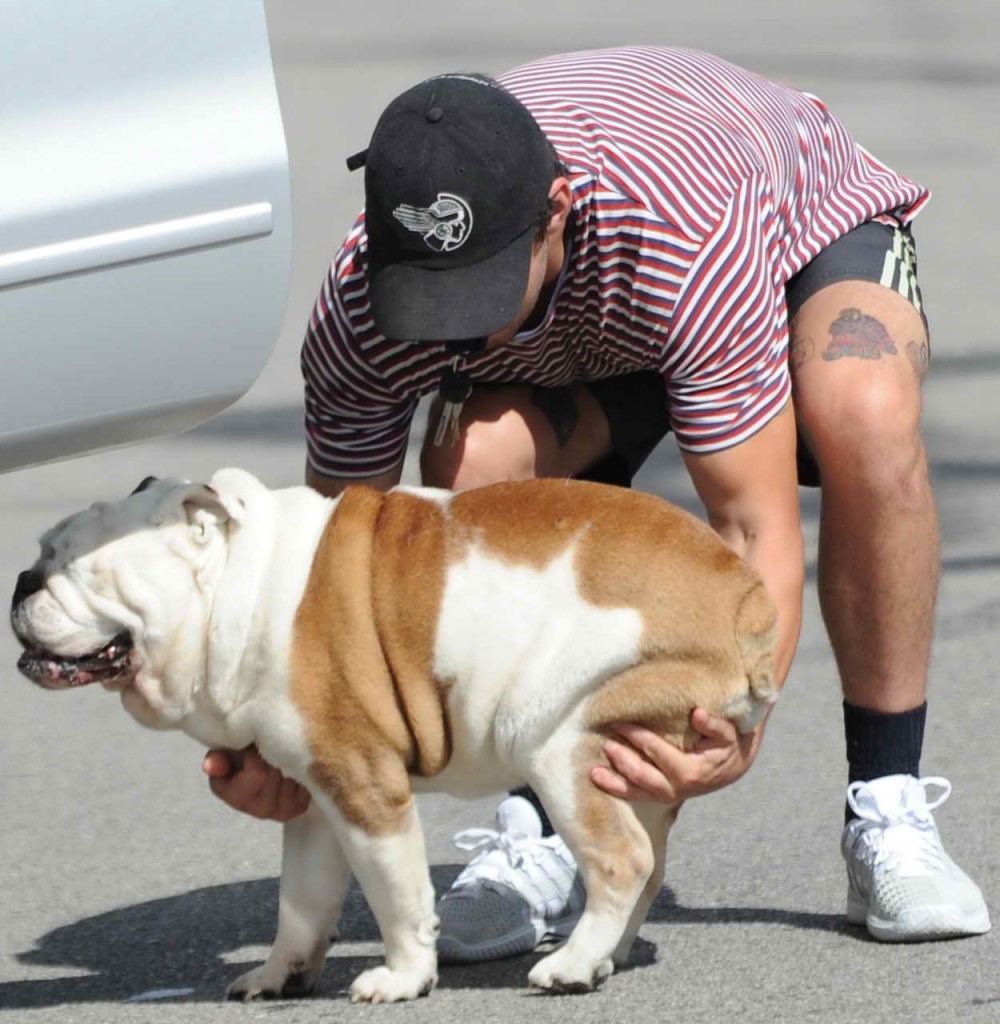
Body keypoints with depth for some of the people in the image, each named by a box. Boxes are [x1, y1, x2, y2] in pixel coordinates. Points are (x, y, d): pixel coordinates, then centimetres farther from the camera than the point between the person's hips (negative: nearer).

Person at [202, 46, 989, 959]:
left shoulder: (693, 235, -46)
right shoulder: (359, 311, -34)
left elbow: (757, 530, -42)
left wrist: (737, 727, -60)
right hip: (574, 340, 3)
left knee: (868, 417, -38)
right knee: (472, 467, -31)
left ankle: (888, 813, -21)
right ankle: (542, 838, -13)